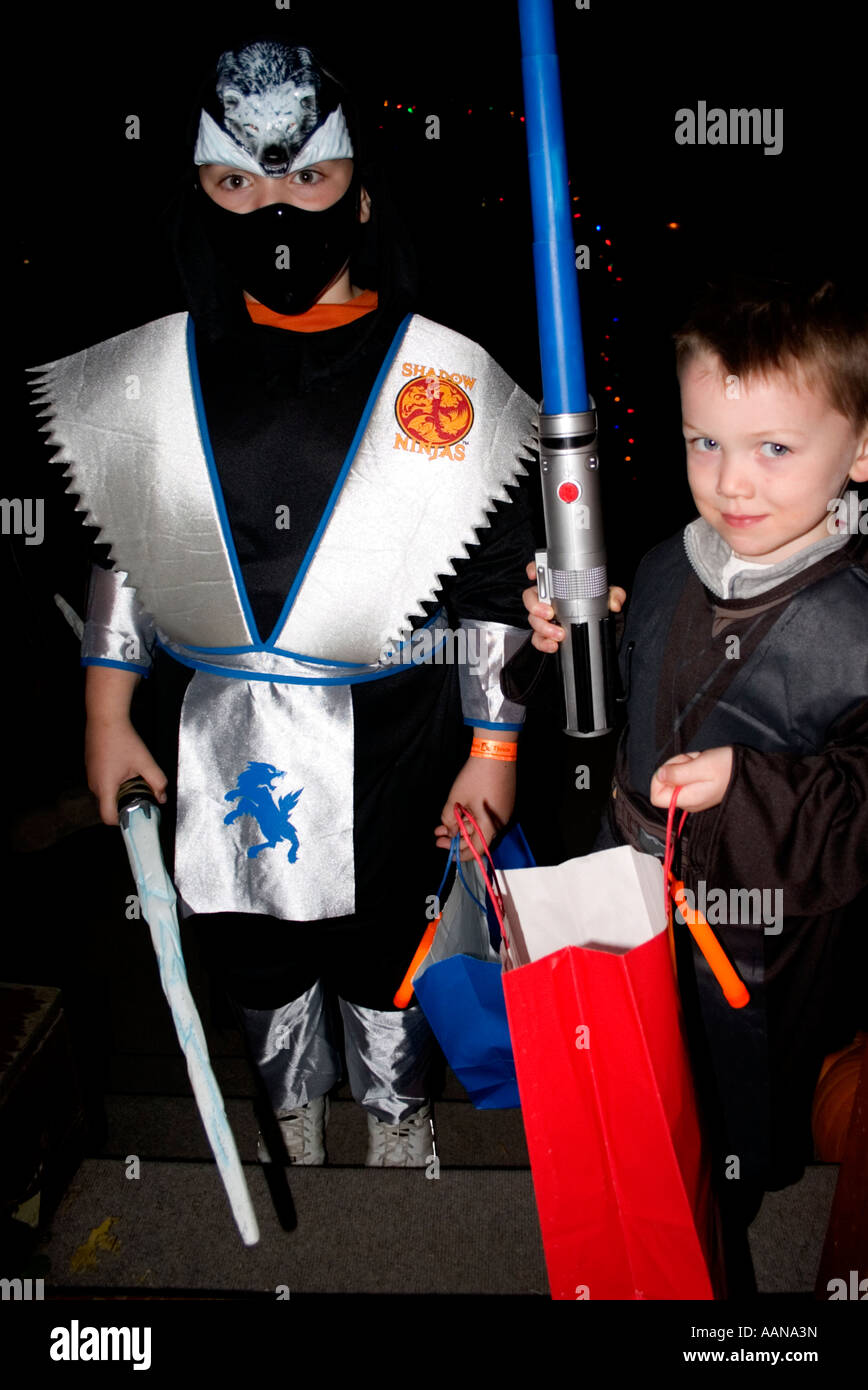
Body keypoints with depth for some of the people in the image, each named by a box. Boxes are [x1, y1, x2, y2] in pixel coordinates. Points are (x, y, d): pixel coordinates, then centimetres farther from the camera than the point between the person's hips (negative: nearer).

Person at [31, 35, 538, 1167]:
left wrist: (494, 747, -4)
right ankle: (293, 1105, 49)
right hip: (228, 743, 3)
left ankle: (396, 1104, 47)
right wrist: (106, 721, 7)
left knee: (384, 949, 17)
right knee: (258, 953, 20)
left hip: (391, 744, -2)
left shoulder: (446, 378, -7)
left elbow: (496, 585, -4)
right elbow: (122, 554, 7)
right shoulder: (153, 377, 0)